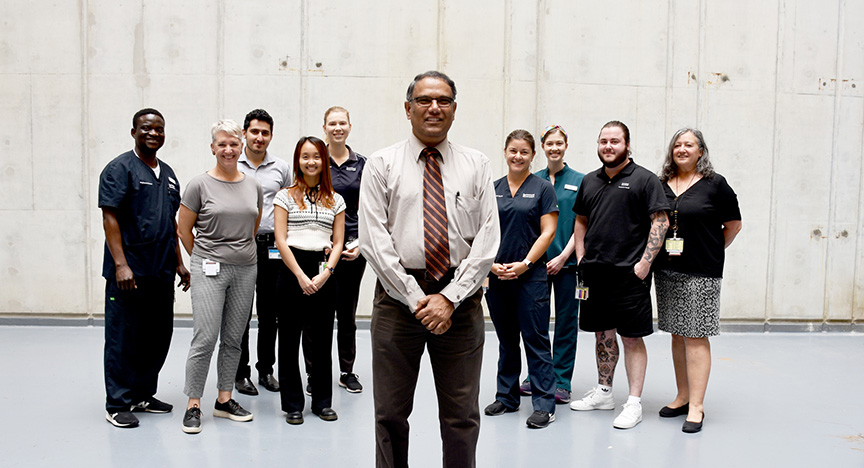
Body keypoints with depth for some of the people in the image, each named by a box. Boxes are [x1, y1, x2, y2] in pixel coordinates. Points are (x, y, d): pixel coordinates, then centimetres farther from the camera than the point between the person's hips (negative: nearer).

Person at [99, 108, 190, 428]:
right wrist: (121, 264, -20)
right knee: (124, 339, 0)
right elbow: (110, 218, -13)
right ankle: (118, 404, 11)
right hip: (129, 272, -7)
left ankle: (143, 395, 26)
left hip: (161, 272, 7)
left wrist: (179, 262, 17)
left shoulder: (168, 173, 17)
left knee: (158, 336, 12)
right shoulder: (120, 168, -6)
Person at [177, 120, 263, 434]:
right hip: (209, 270, -4)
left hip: (246, 269, 4)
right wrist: (204, 259, 7)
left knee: (233, 339, 10)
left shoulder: (254, 186, 9)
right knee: (205, 339, -7)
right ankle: (193, 405, 5)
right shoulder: (200, 184, -4)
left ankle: (224, 400, 22)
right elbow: (184, 229, 2)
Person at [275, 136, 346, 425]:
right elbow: (281, 241, -3)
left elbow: (338, 243, 8)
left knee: (322, 340, 8)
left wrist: (325, 273, -8)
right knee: (290, 339, 3)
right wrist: (301, 276, -12)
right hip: (292, 270, -2)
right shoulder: (285, 196, 3)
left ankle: (322, 402, 20)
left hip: (324, 273, 2)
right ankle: (293, 404, 15)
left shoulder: (335, 200, 11)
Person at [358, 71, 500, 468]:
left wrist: (450, 297, -10)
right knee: (390, 413, 7)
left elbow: (487, 238, 0)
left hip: (460, 297, 1)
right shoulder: (381, 165, 4)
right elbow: (374, 240, -4)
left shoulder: (476, 165, 7)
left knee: (462, 415, 7)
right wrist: (416, 299, -10)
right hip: (398, 296, 0)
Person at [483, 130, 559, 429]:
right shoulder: (493, 189, 10)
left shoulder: (542, 189, -1)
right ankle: (506, 397, 25)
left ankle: (544, 404, 5)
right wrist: (492, 264, -5)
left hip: (531, 276, -4)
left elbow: (547, 232, -6)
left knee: (536, 339, -2)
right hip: (497, 277, 4)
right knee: (506, 339, 14)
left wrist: (524, 264, -13)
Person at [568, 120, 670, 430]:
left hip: (629, 274, -6)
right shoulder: (589, 181, 14)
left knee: (632, 338, -2)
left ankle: (634, 403, 6)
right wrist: (581, 259, 11)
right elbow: (581, 221, 21)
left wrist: (645, 262, -14)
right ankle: (603, 393, 27)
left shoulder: (644, 179, -3)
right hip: (594, 273, 6)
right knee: (603, 334, 14)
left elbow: (661, 222, -8)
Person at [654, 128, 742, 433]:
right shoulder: (661, 185, 9)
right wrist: (654, 255, 8)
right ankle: (682, 397, 24)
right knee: (678, 335, 12)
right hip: (667, 272, 5)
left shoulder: (715, 184, -1)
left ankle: (696, 407, 1)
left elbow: (733, 224, 5)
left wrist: (712, 253, 5)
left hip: (700, 274, -4)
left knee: (696, 337, -5)